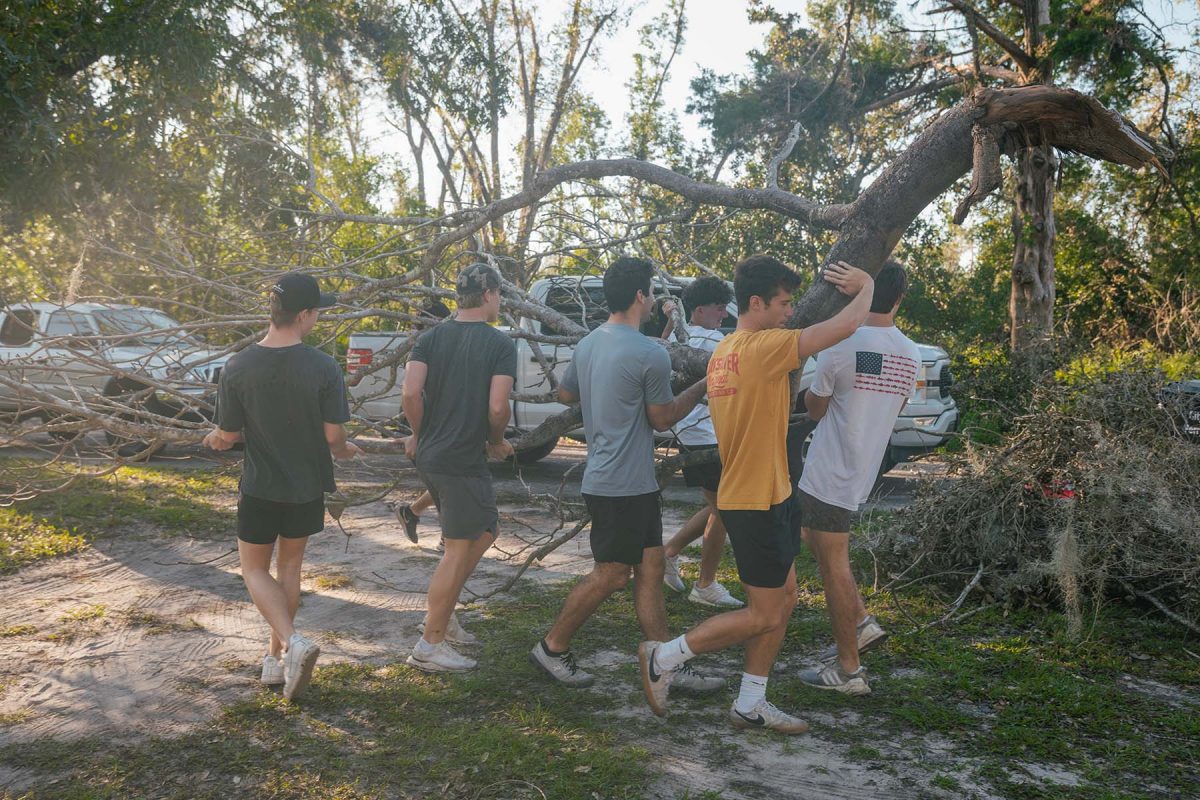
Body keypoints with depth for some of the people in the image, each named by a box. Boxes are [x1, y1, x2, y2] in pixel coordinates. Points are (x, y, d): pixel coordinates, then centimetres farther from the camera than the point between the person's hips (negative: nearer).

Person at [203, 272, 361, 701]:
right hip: (307, 486, 1)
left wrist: (219, 436, 18)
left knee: (255, 570, 14)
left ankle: (292, 642, -7)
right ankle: (276, 657, 26)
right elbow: (333, 434, -11)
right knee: (289, 566, 18)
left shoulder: (236, 368, -14)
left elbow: (228, 436, -7)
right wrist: (344, 450, 12)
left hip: (259, 487, -1)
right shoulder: (324, 368, -16)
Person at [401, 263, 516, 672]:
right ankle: (430, 645, 5)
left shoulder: (431, 337, 6)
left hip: (429, 455, 7)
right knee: (458, 550, 1)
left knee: (485, 531, 23)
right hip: (465, 460, -7)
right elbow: (498, 407, -16)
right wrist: (496, 441, 3)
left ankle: (442, 613, 25)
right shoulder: (500, 344, -8)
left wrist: (420, 435, 10)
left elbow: (410, 394, -5)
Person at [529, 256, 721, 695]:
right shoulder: (651, 353, -18)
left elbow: (565, 393, 22)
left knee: (650, 568, 11)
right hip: (624, 485, -9)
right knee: (610, 574, 2)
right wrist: (702, 387, 3)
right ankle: (552, 647, 16)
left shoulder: (587, 344, 8)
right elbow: (662, 418, -9)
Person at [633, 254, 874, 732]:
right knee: (765, 615, 1)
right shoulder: (761, 348, -20)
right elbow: (844, 326, -21)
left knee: (784, 599, 15)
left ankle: (750, 705, 22)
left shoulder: (723, 353, 11)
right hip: (758, 502, -10)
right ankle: (665, 658, 10)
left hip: (754, 494, 10)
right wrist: (865, 287, -2)